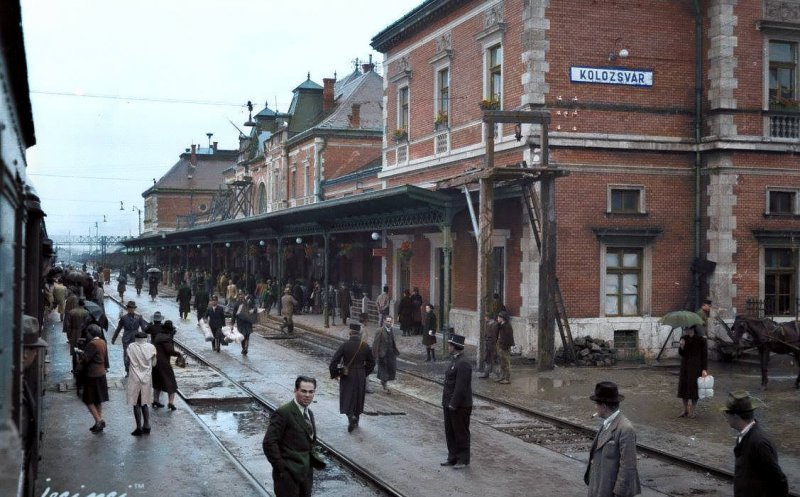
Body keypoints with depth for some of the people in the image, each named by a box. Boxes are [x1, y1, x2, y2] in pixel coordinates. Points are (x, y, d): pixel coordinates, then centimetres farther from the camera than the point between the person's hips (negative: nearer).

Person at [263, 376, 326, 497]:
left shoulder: (309, 413, 12)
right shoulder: (283, 413, -15)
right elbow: (269, 443, -18)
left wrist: (314, 457, 8)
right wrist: (280, 467, -17)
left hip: (306, 472, 8)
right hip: (288, 474, -8)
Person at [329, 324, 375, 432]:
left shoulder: (344, 346, -15)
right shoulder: (365, 346, -6)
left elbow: (333, 362, -14)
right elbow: (371, 363, 5)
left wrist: (334, 374, 1)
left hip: (347, 377, -3)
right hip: (361, 377, 3)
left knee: (347, 399, 8)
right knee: (358, 398, 17)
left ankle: (351, 417, -15)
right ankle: (355, 421, 30)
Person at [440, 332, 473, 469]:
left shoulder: (463, 364, -21)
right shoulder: (454, 360, 11)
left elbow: (461, 386, -24)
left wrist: (453, 404, -22)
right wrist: (446, 401, 15)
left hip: (460, 406, -10)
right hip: (450, 404, 10)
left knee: (461, 432, 3)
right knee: (450, 432, 16)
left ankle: (463, 460, 14)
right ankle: (453, 457, 27)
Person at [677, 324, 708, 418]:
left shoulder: (700, 339, -9)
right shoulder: (684, 338, 6)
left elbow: (705, 354, -7)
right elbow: (681, 353, 8)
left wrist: (704, 369, -12)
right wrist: (682, 346, -14)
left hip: (696, 367, -5)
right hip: (685, 366, 5)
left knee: (694, 388, 0)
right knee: (683, 387, 6)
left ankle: (692, 411, 11)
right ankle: (685, 410, 18)